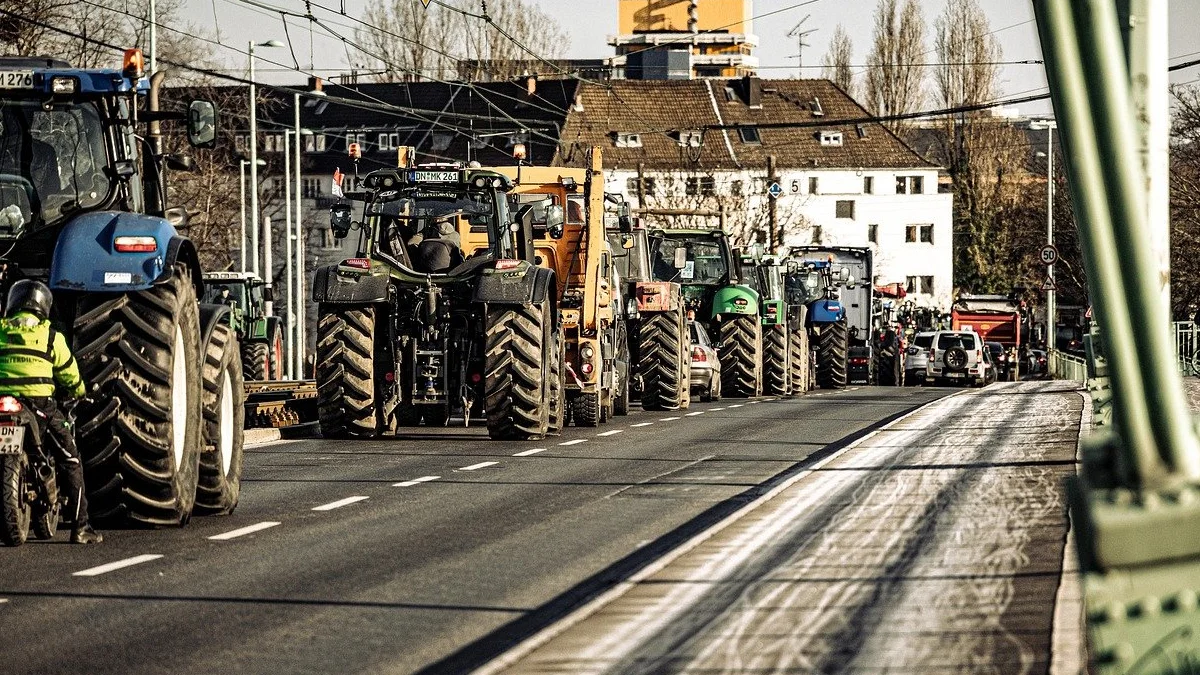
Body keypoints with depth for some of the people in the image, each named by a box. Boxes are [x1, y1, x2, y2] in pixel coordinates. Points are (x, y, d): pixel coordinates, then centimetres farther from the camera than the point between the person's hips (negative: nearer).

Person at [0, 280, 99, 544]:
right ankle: (80, 527, -1)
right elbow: (69, 375, 17)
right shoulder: (49, 336, 10)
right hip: (41, 403, -2)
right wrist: (75, 396, 37)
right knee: (70, 460, 5)